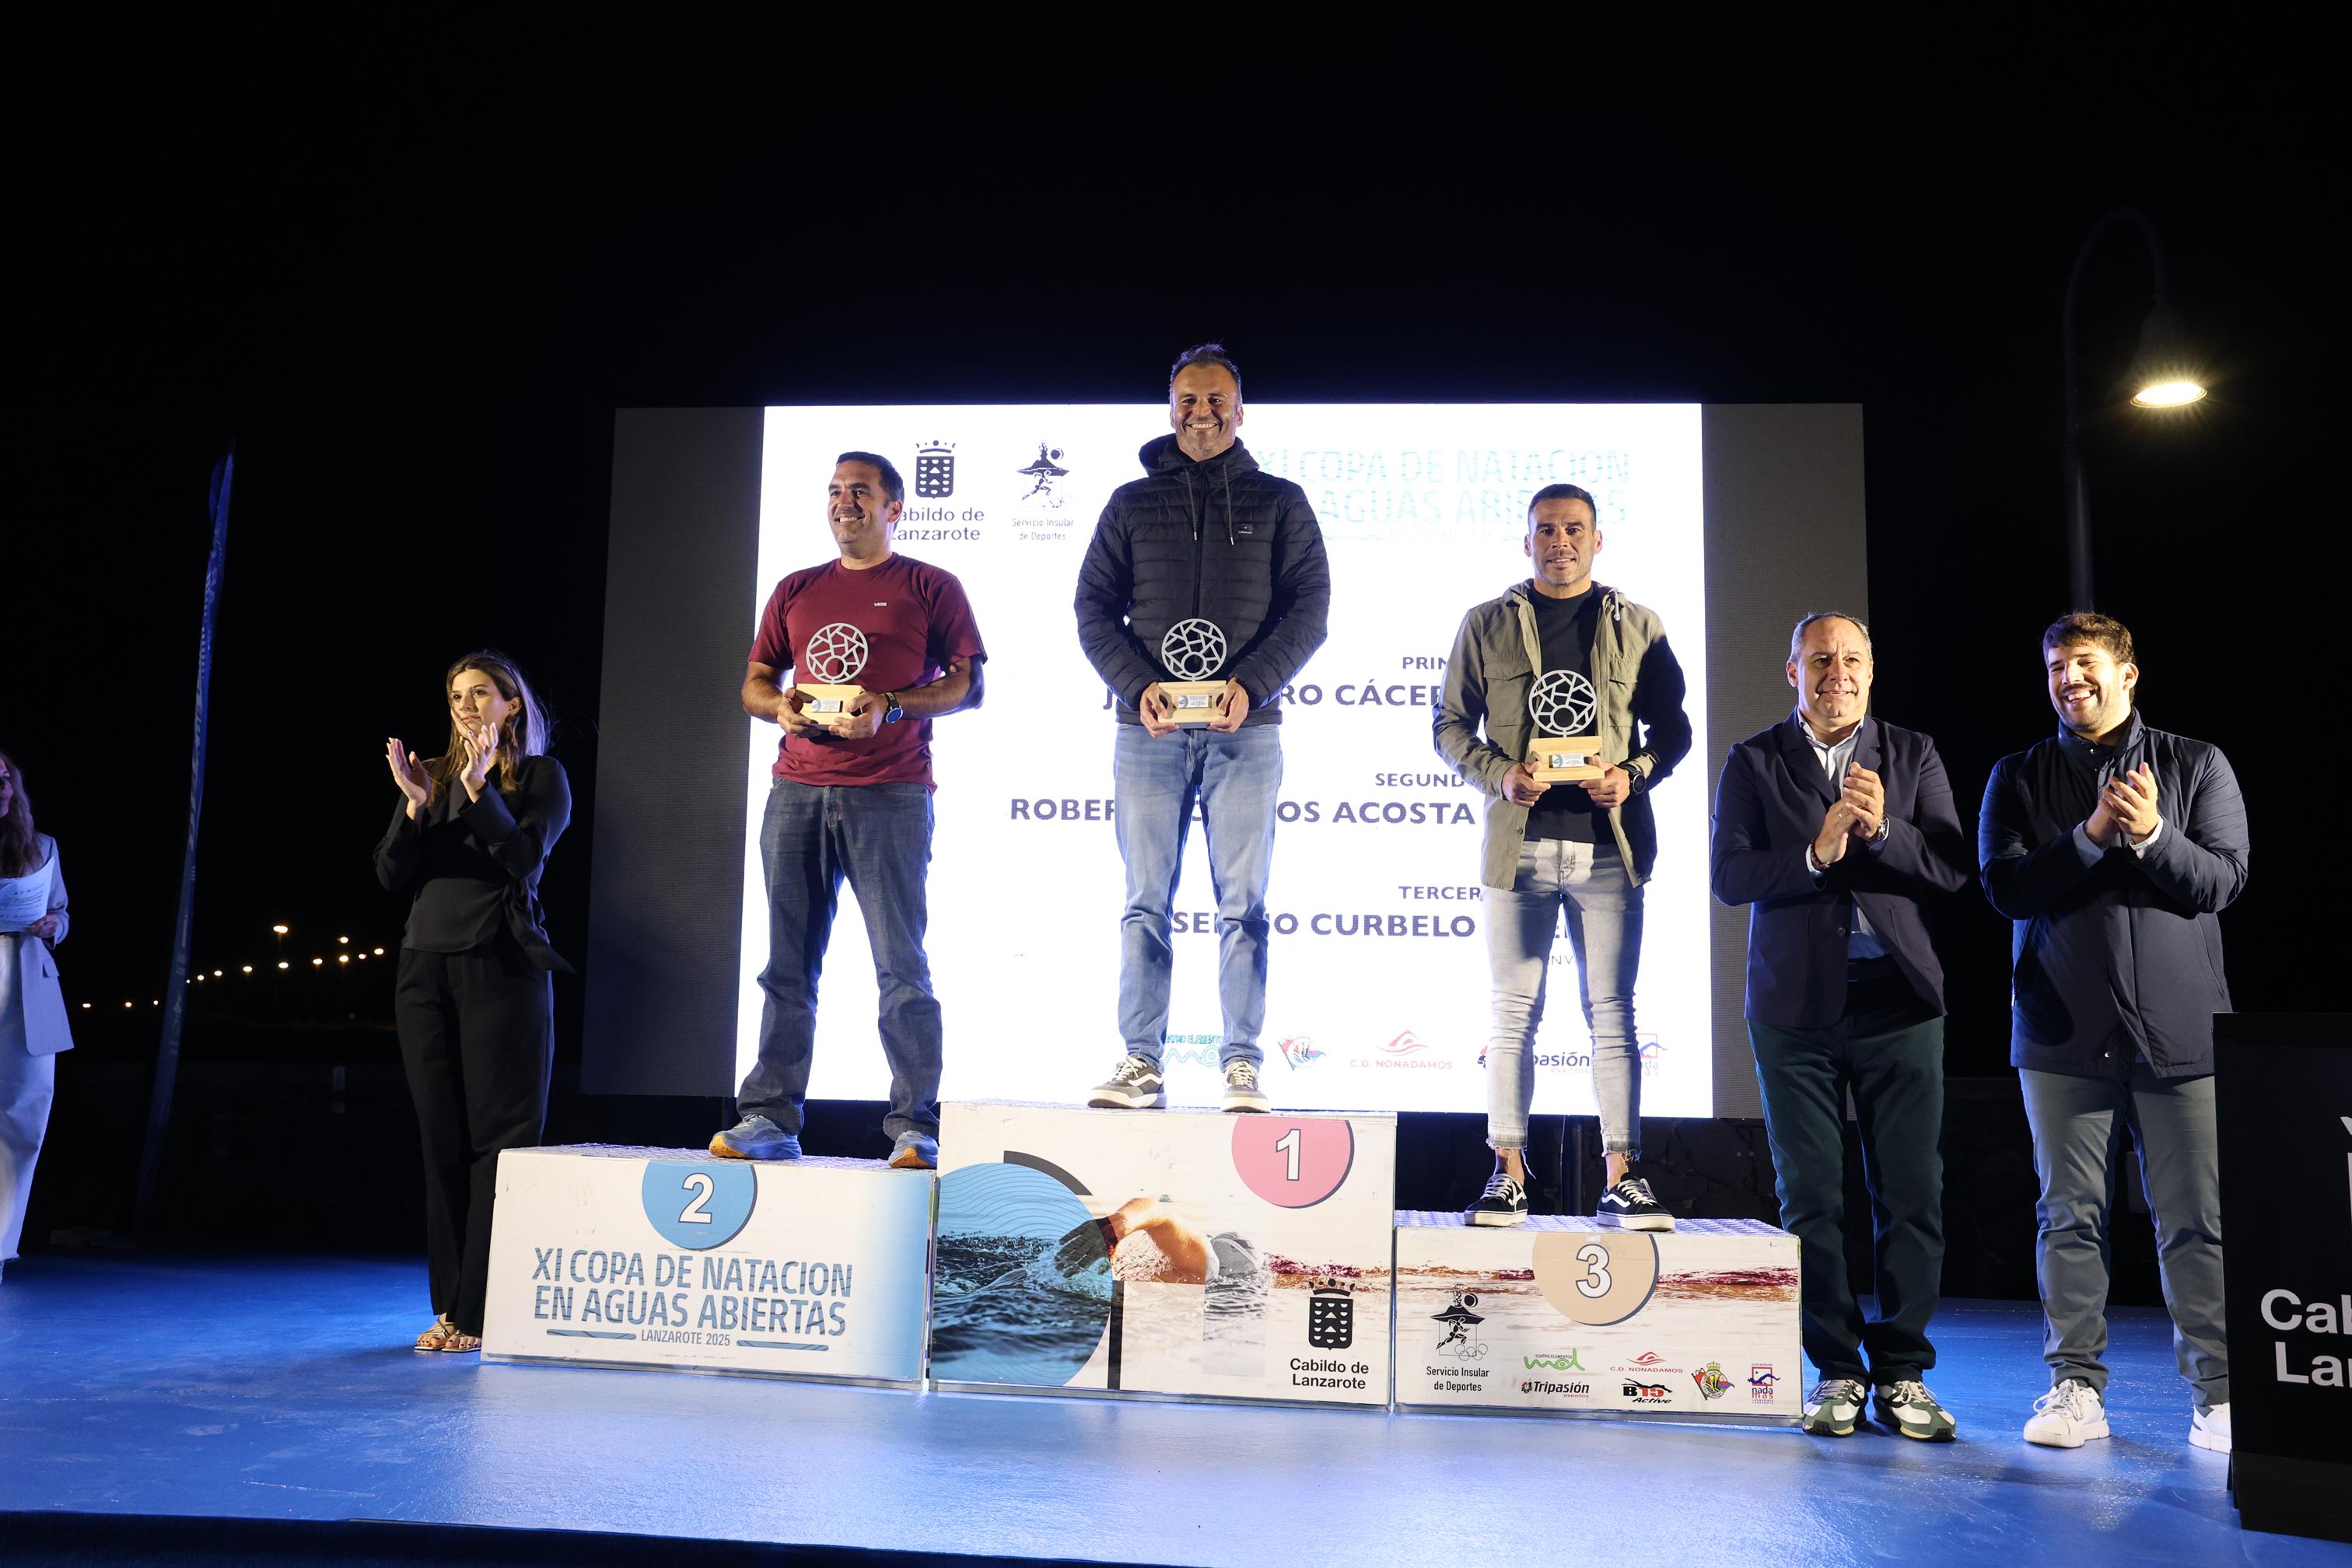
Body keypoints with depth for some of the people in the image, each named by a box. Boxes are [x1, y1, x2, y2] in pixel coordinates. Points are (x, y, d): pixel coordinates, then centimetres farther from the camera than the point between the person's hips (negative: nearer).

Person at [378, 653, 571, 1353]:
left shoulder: (540, 776, 4)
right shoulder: (431, 775, 15)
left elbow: (526, 857, -11)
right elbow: (391, 875, 7)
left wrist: (478, 789, -18)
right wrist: (415, 806, -8)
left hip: (501, 969, -5)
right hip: (426, 967, 5)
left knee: (498, 1137, -5)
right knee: (442, 1139, 6)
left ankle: (487, 1310, -1)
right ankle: (452, 1306, 13)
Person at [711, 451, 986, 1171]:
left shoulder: (931, 587, 8)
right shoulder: (796, 591, 21)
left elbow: (968, 684, 1)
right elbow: (754, 680, 22)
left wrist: (888, 706, -14)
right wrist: (780, 706, -1)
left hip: (890, 794, -4)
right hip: (797, 792, 5)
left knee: (901, 966, -7)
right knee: (788, 966, 4)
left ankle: (915, 1128, -5)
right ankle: (768, 1120, 7)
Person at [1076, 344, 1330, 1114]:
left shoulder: (1279, 502, 10)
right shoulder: (1132, 502, 13)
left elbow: (1308, 607, 2)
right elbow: (1094, 609, 8)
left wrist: (1251, 684, -14)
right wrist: (1139, 685, -10)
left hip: (1244, 732, -1)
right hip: (1148, 731, 1)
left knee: (1242, 905, -1)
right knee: (1146, 903, 1)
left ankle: (1242, 1065, 3)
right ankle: (1141, 1063, 6)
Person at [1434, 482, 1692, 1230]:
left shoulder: (1637, 627, 11)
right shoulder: (1487, 624, 9)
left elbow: (1671, 727, 11)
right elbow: (1449, 724, 9)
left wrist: (1634, 775, -8)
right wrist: (1500, 773, -8)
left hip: (1609, 844, 0)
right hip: (1519, 843, 0)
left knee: (1613, 1013, 2)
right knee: (1514, 1014, 3)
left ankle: (1623, 1175, 8)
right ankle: (1508, 1172, 10)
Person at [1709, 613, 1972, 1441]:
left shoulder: (1913, 756, 10)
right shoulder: (1753, 762, 5)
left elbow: (1952, 868, 0)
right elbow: (1728, 874, -5)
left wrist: (1883, 830, -16)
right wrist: (1815, 853, -18)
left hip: (1899, 1001, 1)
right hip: (1796, 1005, -1)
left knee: (1911, 1192, 1)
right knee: (1811, 1195, 4)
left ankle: (1902, 1372, 12)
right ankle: (1836, 1370, 15)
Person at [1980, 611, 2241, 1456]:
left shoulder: (2196, 766, 8)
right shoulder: (2019, 777, 9)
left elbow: (2222, 880, -1)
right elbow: (2004, 887, -2)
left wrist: (2152, 834, -18)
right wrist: (2092, 834, -14)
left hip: (2178, 1029, -1)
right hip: (2064, 1034, 1)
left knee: (2195, 1219, 0)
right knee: (2069, 1215, 4)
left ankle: (2218, 1393, 11)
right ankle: (2076, 1386, 13)